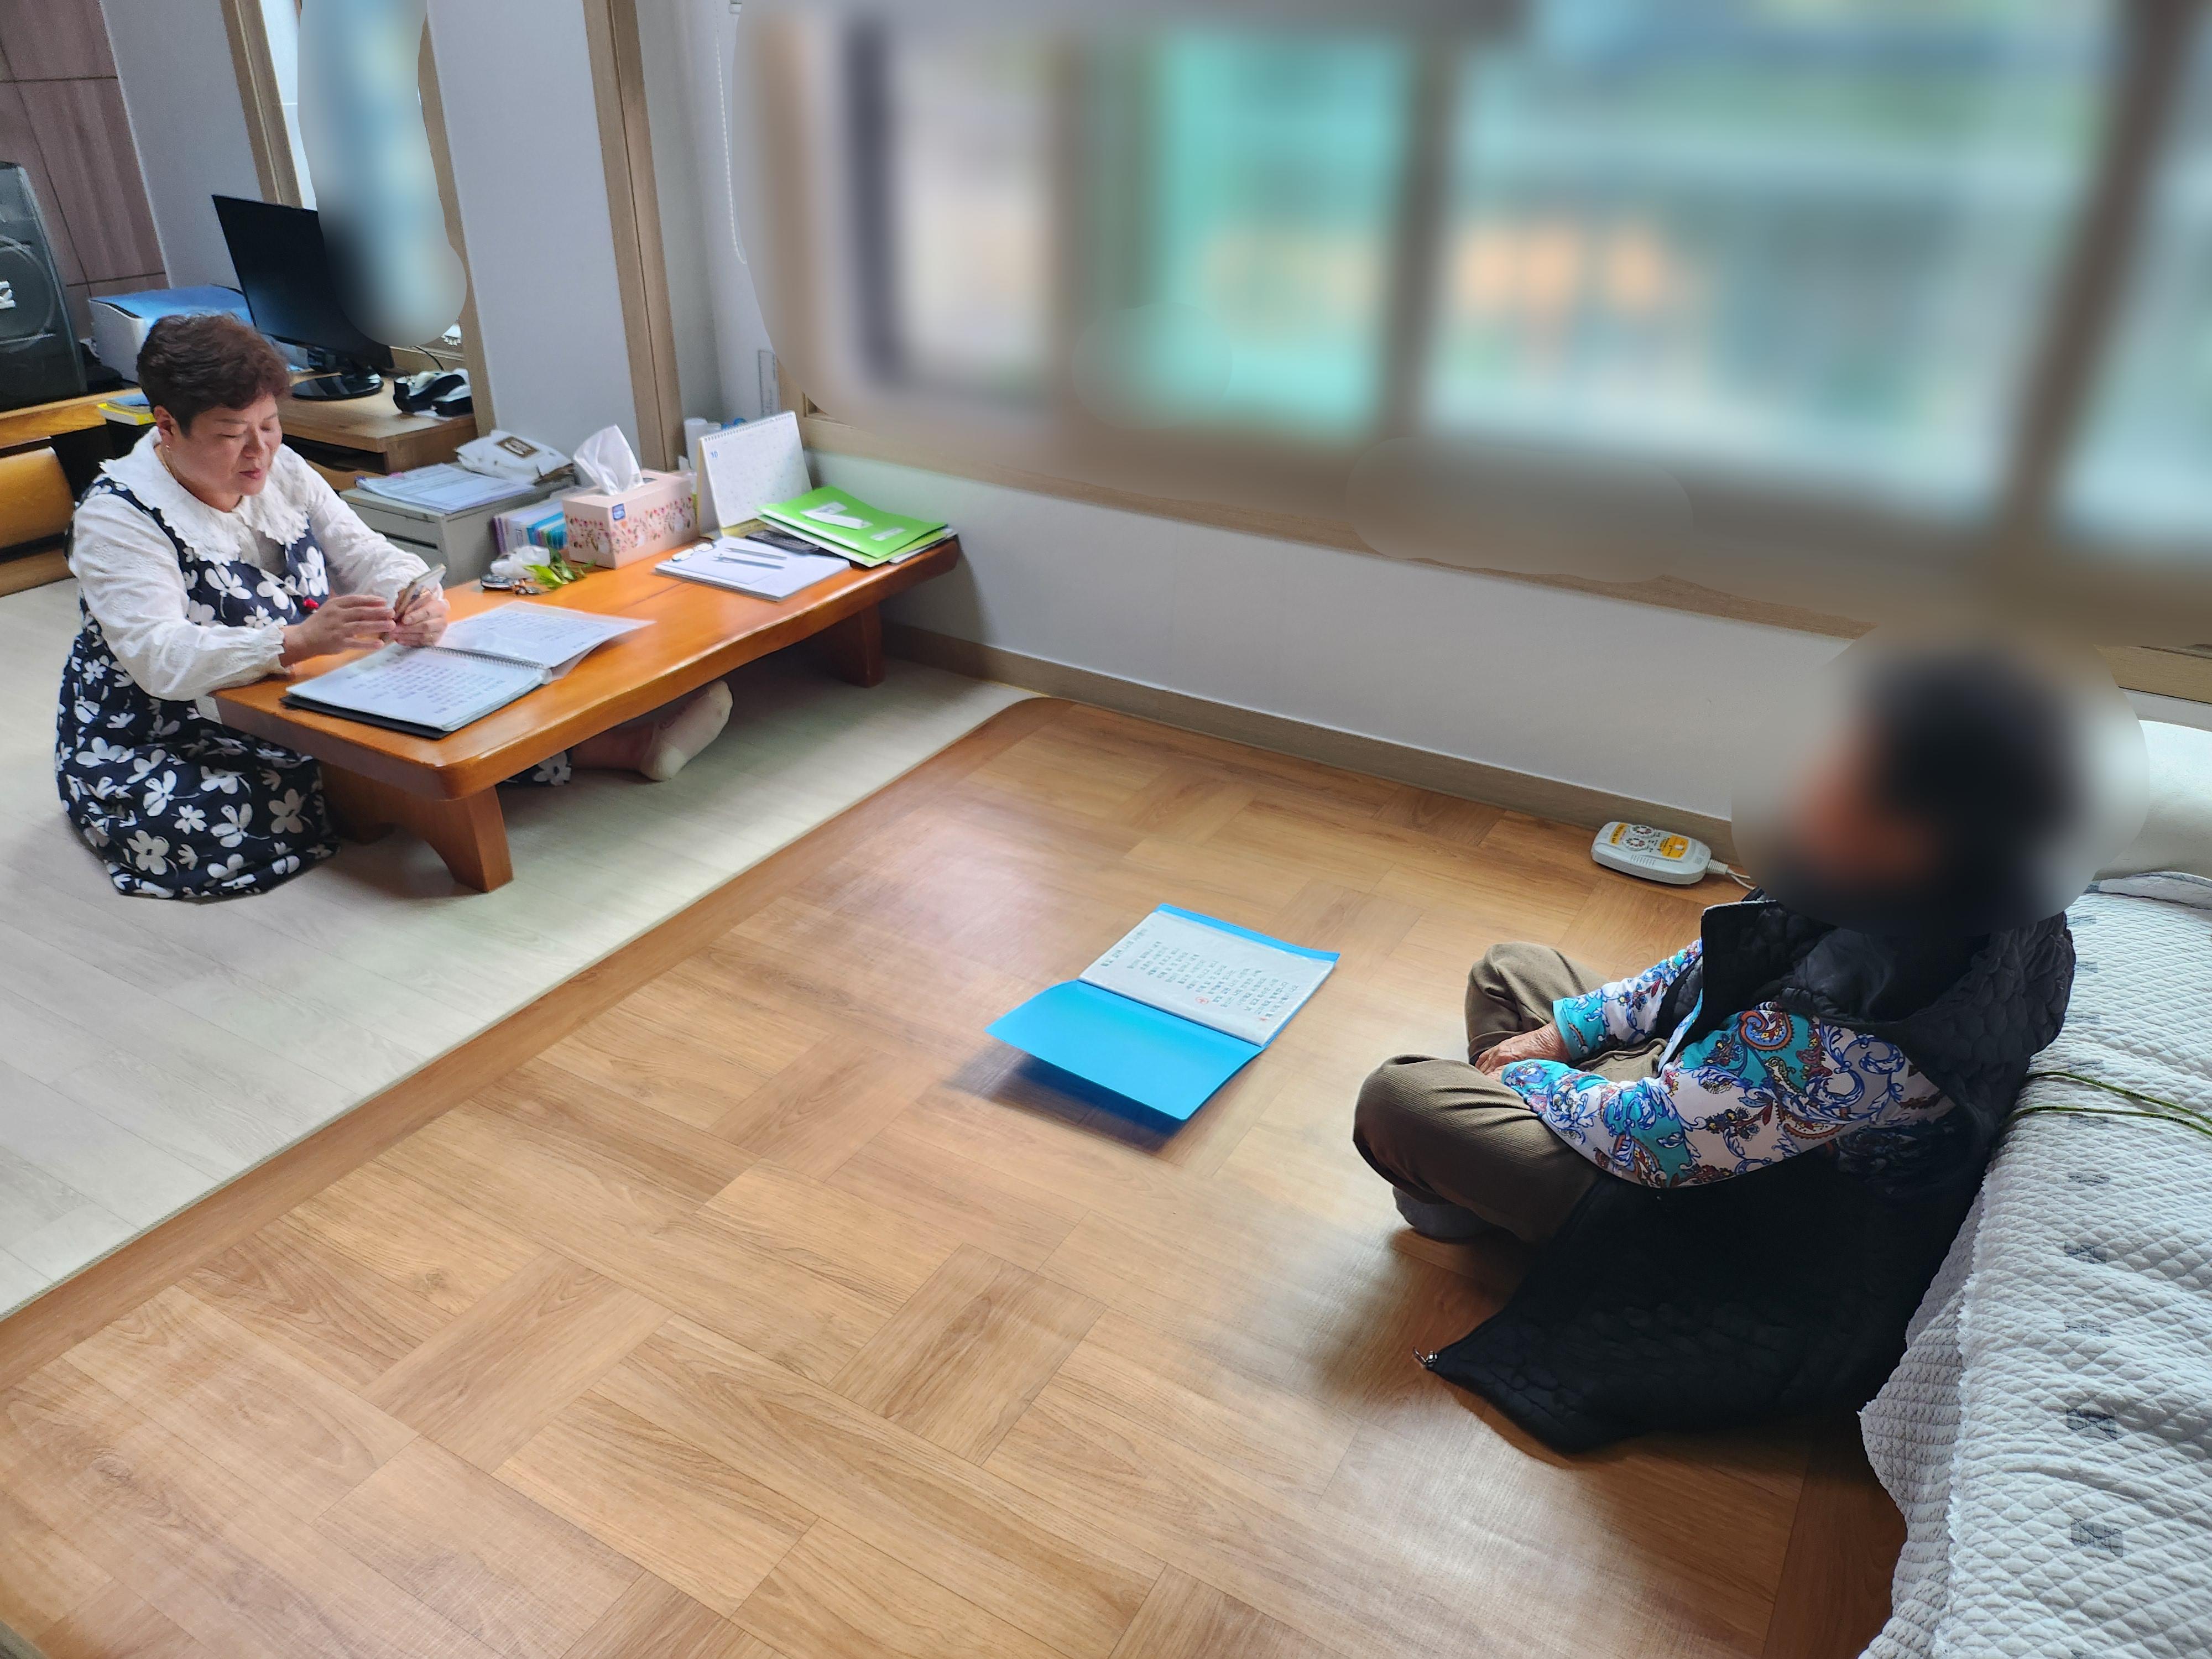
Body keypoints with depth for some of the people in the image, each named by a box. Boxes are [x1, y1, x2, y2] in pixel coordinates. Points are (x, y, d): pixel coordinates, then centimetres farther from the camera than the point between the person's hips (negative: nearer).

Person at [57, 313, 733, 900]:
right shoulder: (117, 518, -19)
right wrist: (297, 642, -47)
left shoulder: (281, 472, 1)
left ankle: (629, 744, -21)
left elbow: (371, 557, -3)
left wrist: (417, 603, -29)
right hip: (153, 754, -6)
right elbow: (162, 660, -30)